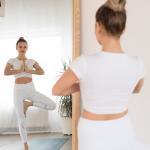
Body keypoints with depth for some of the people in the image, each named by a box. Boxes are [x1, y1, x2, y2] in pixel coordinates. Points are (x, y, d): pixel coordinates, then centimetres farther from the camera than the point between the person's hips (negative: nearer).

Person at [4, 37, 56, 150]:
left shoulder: (32, 61, 9)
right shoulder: (12, 61, 4)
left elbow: (42, 72, -5)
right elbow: (5, 73, -16)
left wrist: (28, 70, -14)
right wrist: (20, 70, -12)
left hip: (31, 90, 2)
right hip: (18, 91, -2)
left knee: (53, 106, -14)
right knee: (21, 120, -3)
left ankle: (28, 103, 4)